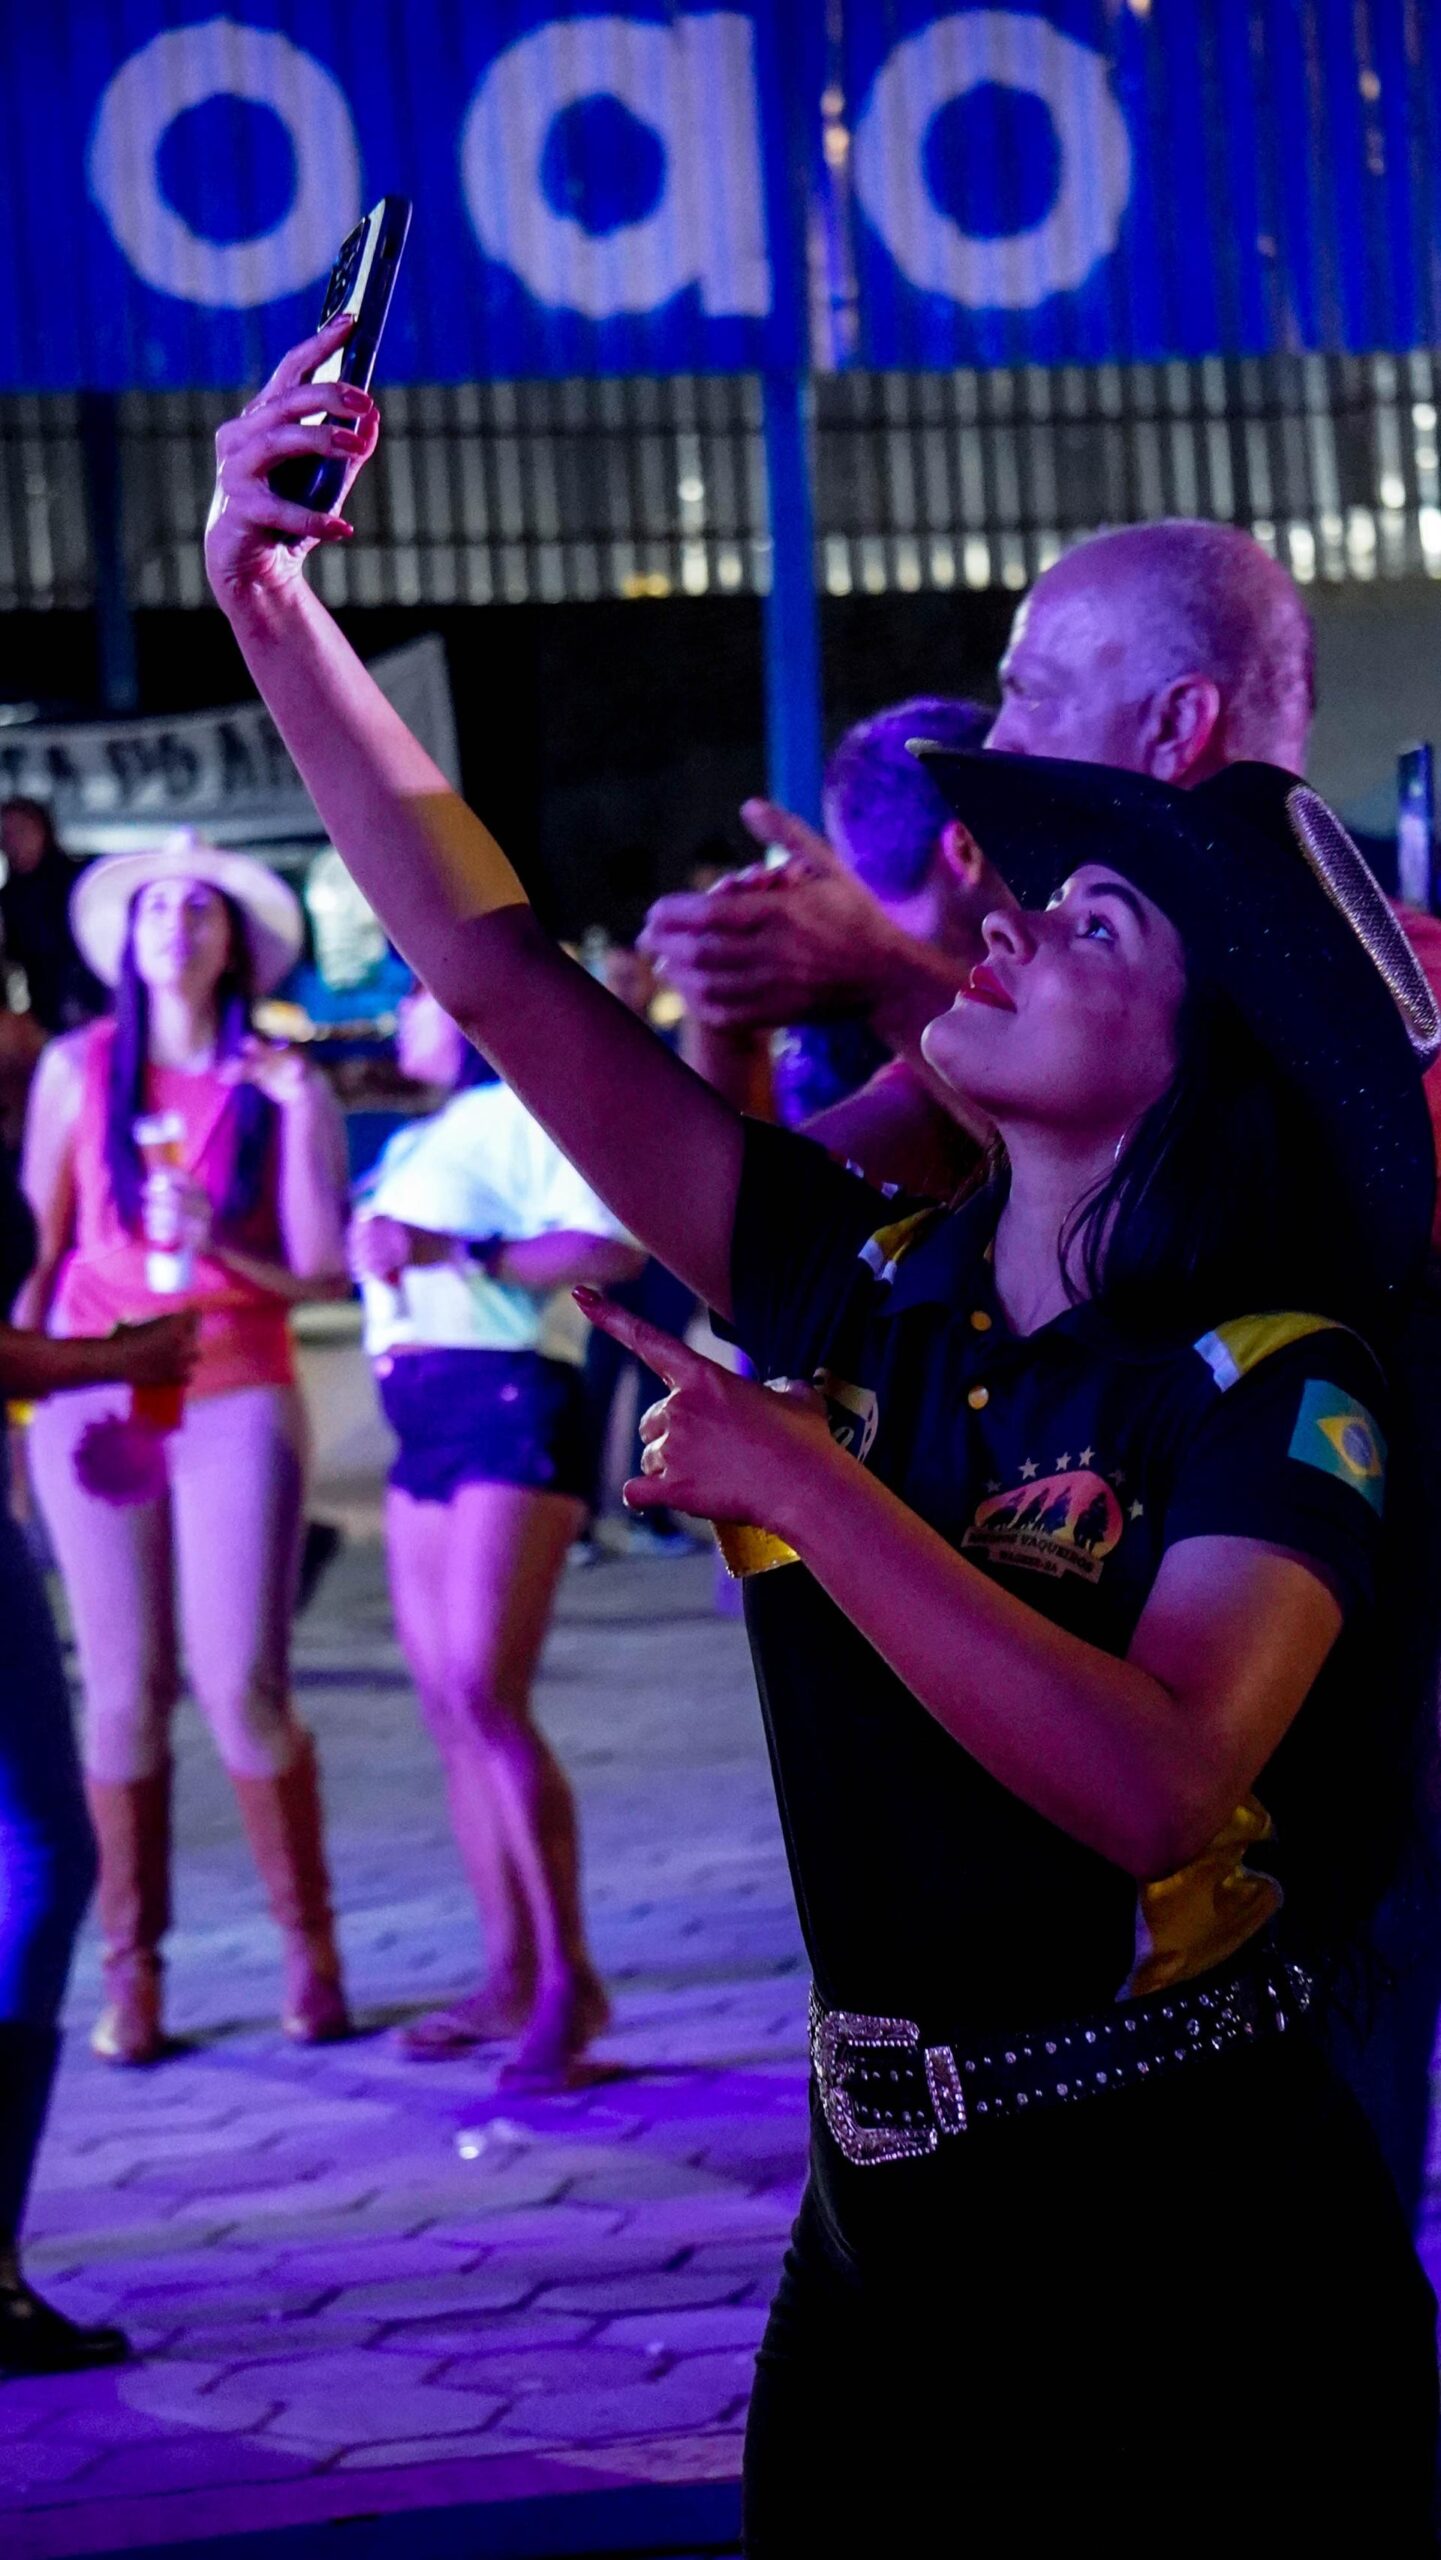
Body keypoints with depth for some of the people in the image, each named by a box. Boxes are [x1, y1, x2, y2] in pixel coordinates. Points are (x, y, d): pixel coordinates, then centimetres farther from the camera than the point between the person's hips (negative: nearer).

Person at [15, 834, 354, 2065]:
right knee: (126, 1690, 2)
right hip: (98, 1401, 1)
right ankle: (132, 1970, 10)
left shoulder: (279, 1083, 3)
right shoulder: (79, 1069, 7)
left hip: (237, 1399, -1)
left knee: (243, 1686, -8)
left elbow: (323, 1270, -2)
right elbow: (40, 1247, 10)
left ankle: (310, 1947, 8)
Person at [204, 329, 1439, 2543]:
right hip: (891, 2211, 5)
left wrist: (803, 1483, -29)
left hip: (1192, 2237, -5)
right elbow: (495, 966, 2)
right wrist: (271, 608, -1)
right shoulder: (869, 1293, 2)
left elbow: (1161, 1785, -31)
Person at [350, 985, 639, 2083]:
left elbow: (611, 1249, -17)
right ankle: (511, 1973, 10)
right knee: (449, 1707, 6)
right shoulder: (423, 1143, 24)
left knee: (485, 1696, -16)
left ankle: (569, 1975, -11)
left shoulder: (529, 1112, -4)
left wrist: (457, 1254, -18)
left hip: (508, 1403, -9)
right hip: (423, 1417, 9)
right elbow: (351, 1251, 22)